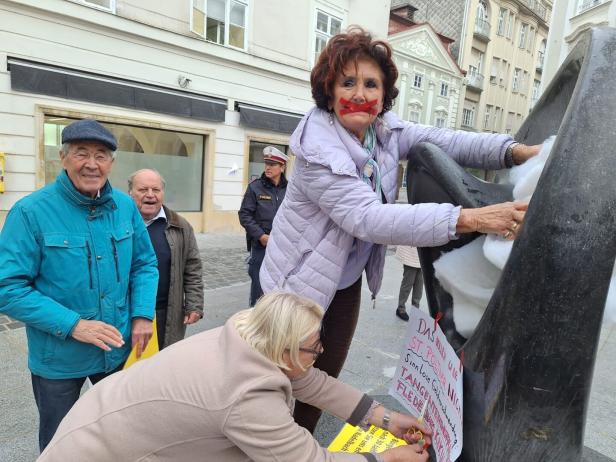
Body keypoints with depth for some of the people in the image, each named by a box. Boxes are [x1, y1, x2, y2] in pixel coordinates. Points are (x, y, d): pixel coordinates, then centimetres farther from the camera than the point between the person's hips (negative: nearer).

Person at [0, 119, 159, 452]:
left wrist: (142, 315, -10)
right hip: (58, 360, -3)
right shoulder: (31, 212, -17)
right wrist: (73, 325, -25)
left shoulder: (125, 206, -4)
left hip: (119, 351, 4)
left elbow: (145, 264, 3)